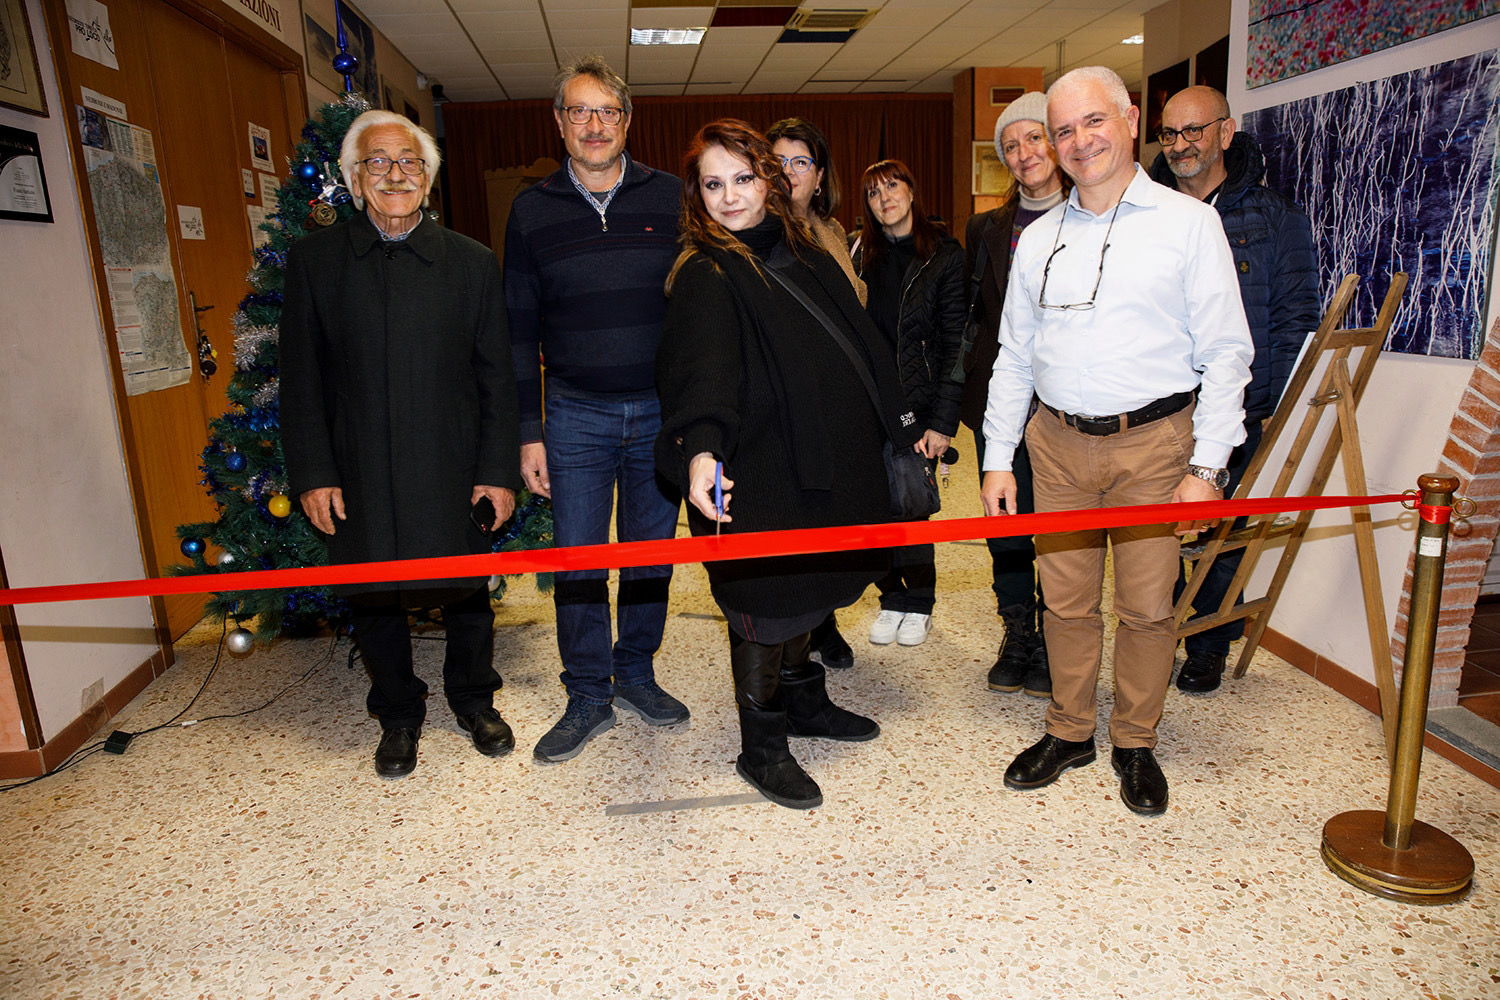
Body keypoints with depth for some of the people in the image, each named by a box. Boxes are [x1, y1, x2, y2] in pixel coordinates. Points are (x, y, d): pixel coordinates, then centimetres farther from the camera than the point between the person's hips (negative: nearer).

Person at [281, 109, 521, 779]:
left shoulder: (472, 263, 2)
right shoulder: (314, 259, 2)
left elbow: (496, 378, 1)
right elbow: (301, 378, 2)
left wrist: (499, 471, -4)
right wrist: (312, 474, -4)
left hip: (454, 473, 0)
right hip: (359, 477, 1)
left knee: (466, 597, 12)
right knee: (373, 600, 12)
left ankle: (474, 700, 37)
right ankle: (398, 716, 35)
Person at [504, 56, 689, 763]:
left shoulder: (668, 198, 2)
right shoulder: (532, 210, 4)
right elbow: (520, 329, 5)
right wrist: (528, 433, 0)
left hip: (662, 410, 0)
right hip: (577, 413, 0)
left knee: (652, 550, 11)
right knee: (576, 561, 3)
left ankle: (636, 673, 30)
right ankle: (588, 698, 19)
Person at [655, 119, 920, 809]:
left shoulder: (805, 256, 11)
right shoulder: (703, 276, -12)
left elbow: (862, 346, 18)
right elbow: (701, 366, -30)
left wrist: (902, 427, 19)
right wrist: (700, 448, -48)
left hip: (830, 464, 7)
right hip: (755, 474, -7)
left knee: (806, 590, 21)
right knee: (765, 606, 4)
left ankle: (803, 701, 42)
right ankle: (760, 747, 23)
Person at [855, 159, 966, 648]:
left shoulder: (945, 257, -1)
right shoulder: (860, 255, 8)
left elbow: (954, 344, -4)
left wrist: (942, 422, -10)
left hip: (916, 404, -3)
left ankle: (919, 605, 21)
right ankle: (892, 598, 24)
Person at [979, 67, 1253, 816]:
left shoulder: (1188, 222, 1)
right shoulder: (1038, 239, 12)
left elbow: (1225, 353, -2)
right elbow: (1014, 357, 13)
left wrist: (1207, 467, -9)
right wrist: (997, 459, 6)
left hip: (1154, 443, -2)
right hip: (1058, 444, 3)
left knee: (1147, 605, 3)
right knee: (1065, 600, 8)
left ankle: (1135, 743, 23)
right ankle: (1069, 732, 26)